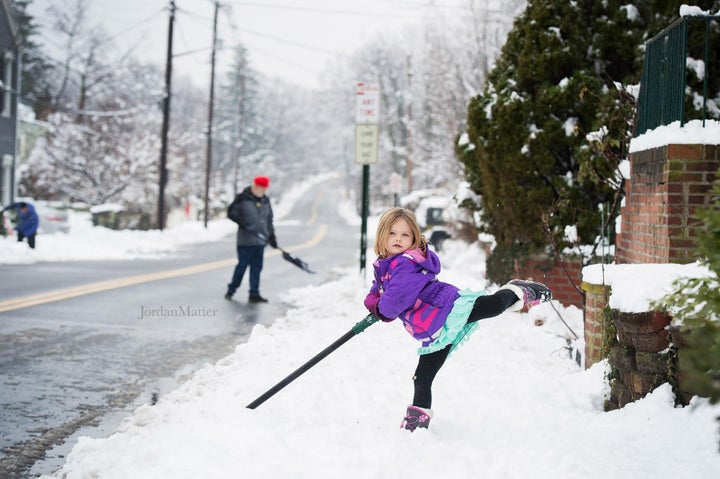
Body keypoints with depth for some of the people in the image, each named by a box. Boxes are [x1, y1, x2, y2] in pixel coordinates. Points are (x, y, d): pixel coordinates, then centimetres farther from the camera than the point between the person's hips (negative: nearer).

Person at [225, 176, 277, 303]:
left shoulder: (265, 201, 15)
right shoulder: (242, 199, -4)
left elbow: (269, 220, 21)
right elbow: (231, 213, -7)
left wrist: (271, 236, 15)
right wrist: (243, 223, -17)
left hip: (260, 240, 6)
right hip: (246, 240, -5)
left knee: (257, 268, 5)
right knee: (242, 265, -2)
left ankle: (254, 294, 9)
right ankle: (231, 289, 13)